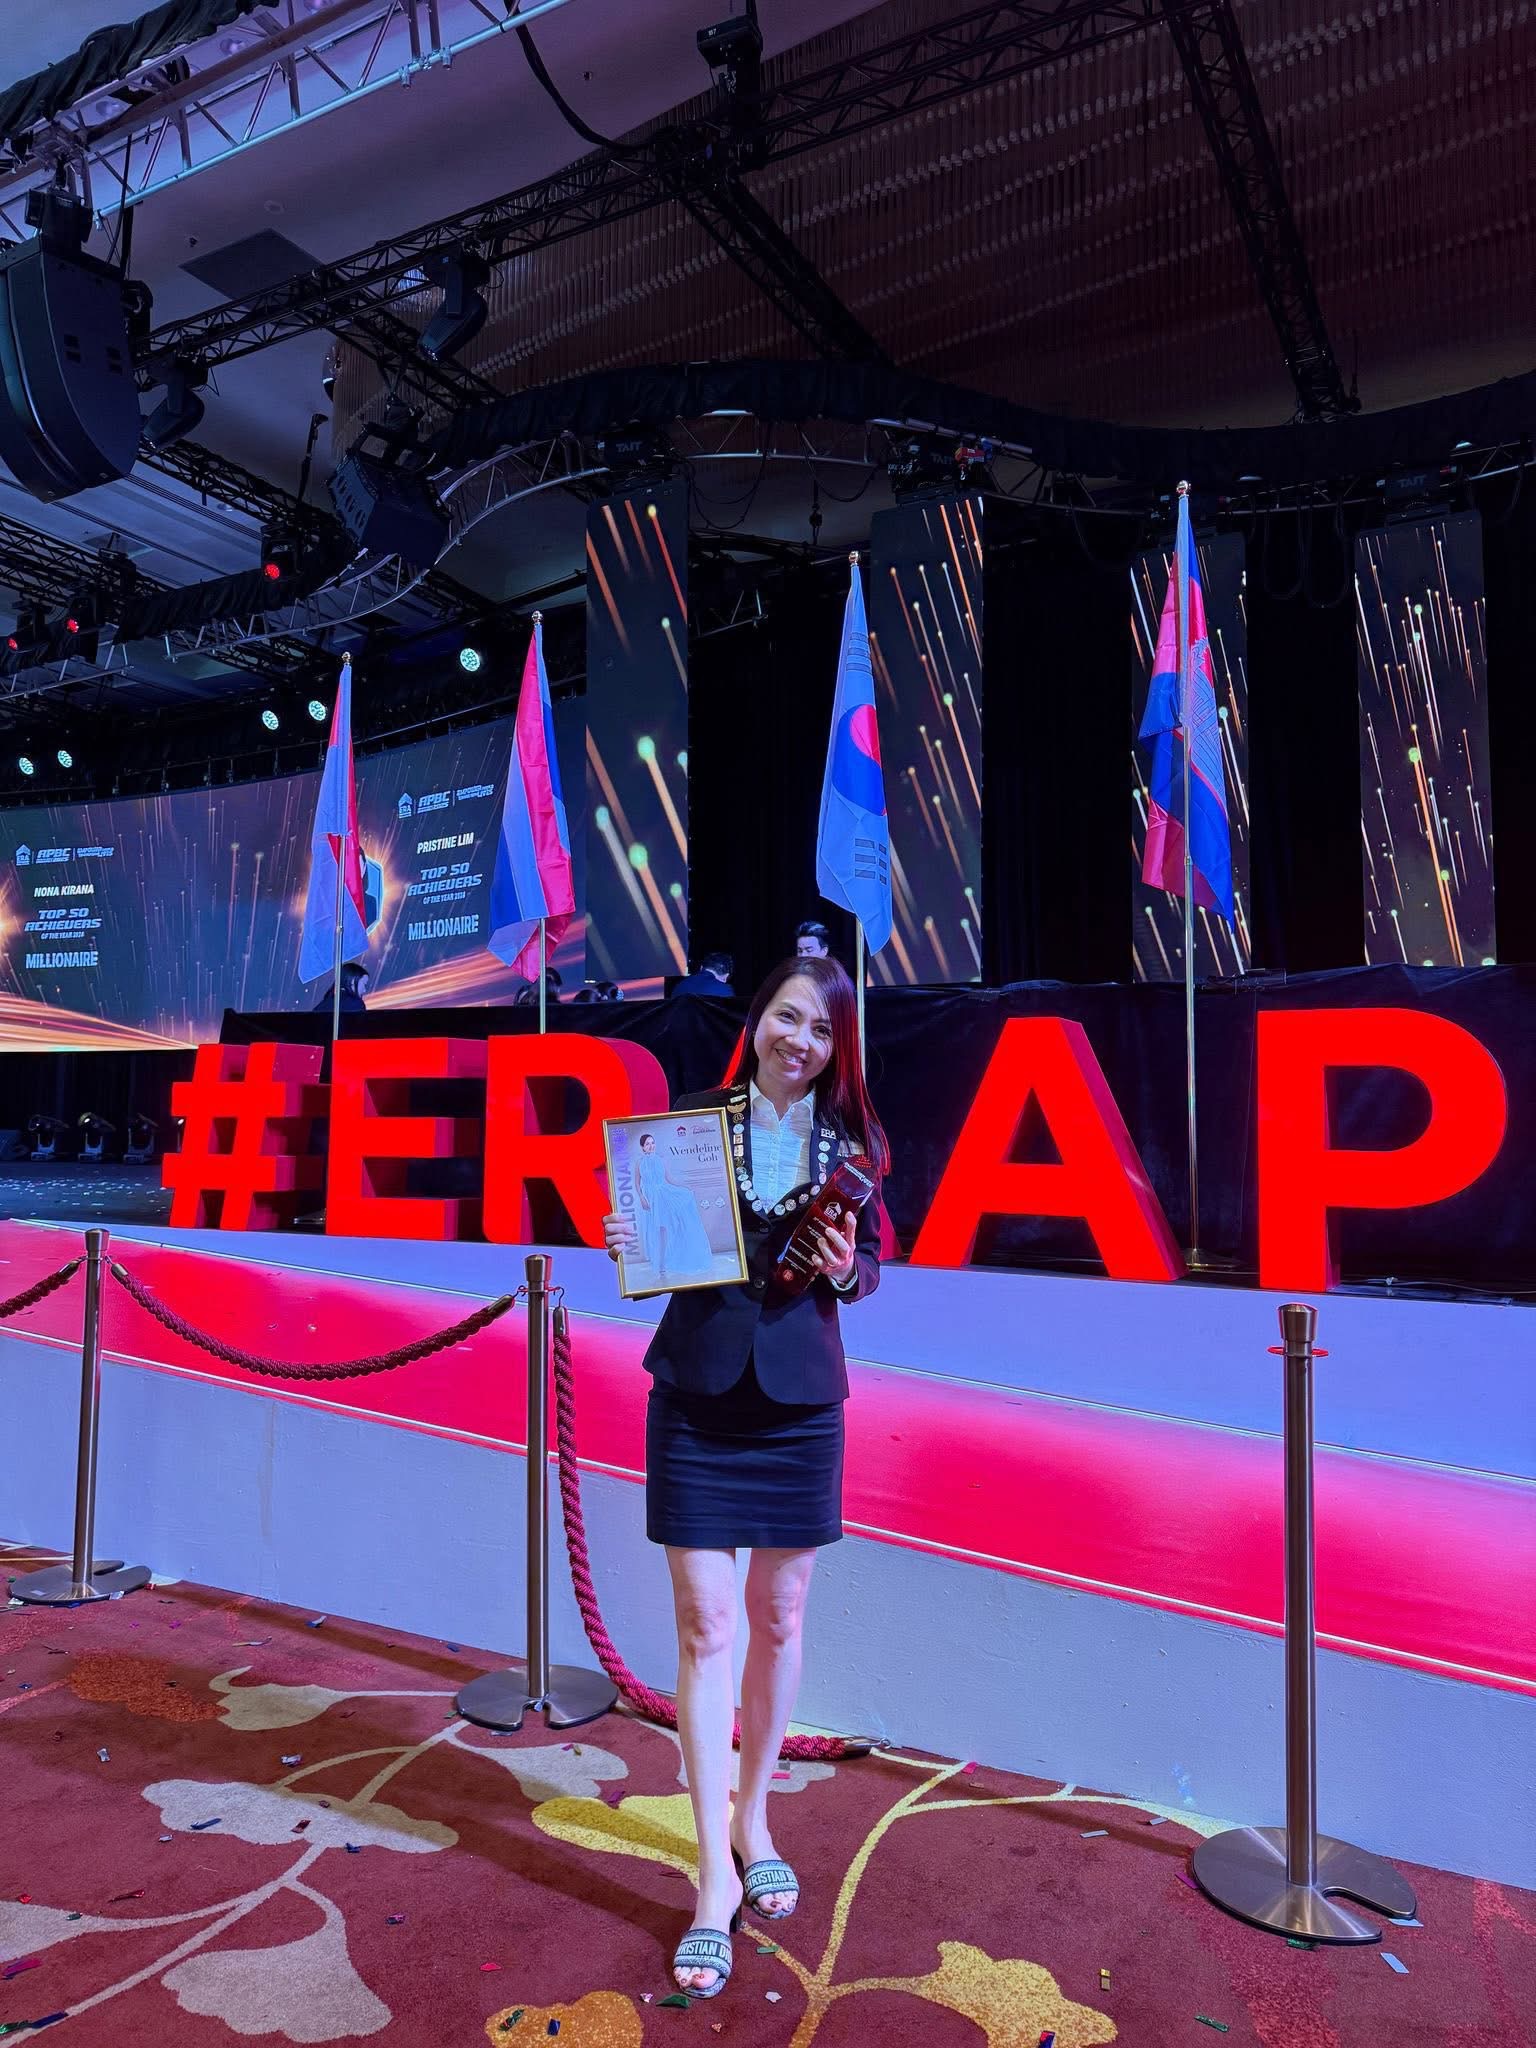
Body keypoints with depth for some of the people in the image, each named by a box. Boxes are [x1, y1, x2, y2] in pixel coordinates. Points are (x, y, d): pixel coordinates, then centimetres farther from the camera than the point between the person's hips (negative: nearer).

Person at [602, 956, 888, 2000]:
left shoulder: (850, 1139, 0)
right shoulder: (695, 1118, -3)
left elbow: (871, 1264, 6)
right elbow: (658, 1238, 2)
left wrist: (846, 1268, -16)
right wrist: (627, 1245, -19)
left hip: (800, 1402, 2)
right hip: (698, 1396, -1)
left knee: (779, 1618, 15)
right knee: (706, 1625, 1)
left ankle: (753, 1822, 37)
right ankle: (716, 1871, 16)